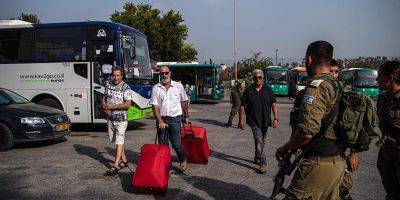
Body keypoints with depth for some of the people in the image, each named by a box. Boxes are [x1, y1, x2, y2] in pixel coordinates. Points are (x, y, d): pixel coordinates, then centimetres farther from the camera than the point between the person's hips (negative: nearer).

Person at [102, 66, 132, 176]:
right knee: (115, 140, 14)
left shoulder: (126, 87, -11)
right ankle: (124, 160, 28)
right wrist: (104, 104, 2)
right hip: (110, 118, 7)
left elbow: (127, 104, -17)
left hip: (121, 119, -7)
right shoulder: (108, 84, 8)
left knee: (119, 142, -9)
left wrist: (113, 106, -20)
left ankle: (116, 165, -9)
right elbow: (104, 96, 23)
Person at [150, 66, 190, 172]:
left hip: (175, 119, -1)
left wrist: (186, 116, 17)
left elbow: (184, 102, 13)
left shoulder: (178, 86, 2)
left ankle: (183, 161, 23)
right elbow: (155, 106, -5)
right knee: (163, 145, 7)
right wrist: (160, 121, -14)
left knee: (176, 144, -3)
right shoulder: (156, 88, 0)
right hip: (161, 119, 2)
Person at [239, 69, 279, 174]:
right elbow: (242, 106, 1)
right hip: (253, 120, -3)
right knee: (258, 140, -15)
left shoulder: (268, 90, 3)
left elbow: (274, 104, 1)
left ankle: (257, 158, 36)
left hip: (265, 121, 4)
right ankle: (263, 163, -10)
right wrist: (241, 120, -1)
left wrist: (276, 118, -8)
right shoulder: (248, 91, -3)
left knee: (262, 141, 16)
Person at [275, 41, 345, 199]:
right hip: (338, 162, 10)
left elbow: (307, 131, -27)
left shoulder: (317, 85, -16)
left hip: (319, 163, -10)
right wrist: (297, 145, 21)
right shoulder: (338, 86, 14)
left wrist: (285, 149, -10)